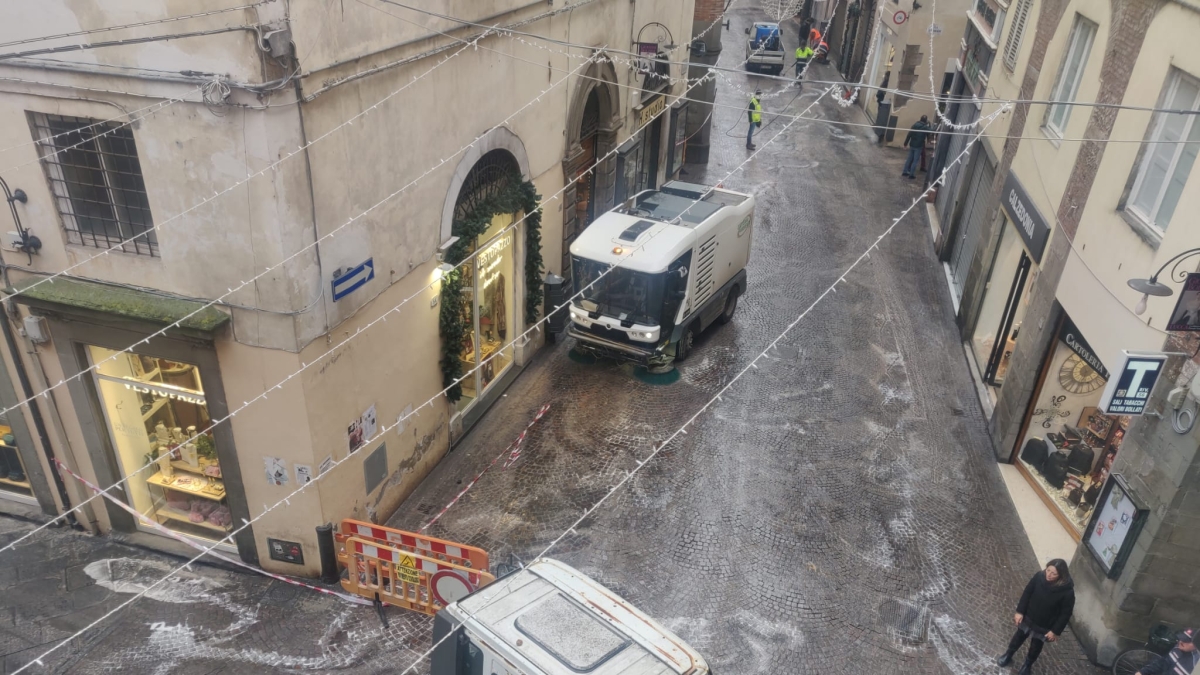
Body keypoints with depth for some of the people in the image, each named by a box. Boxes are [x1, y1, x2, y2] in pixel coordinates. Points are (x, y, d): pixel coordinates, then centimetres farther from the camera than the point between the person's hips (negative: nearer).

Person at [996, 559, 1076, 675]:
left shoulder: (1067, 592, -30)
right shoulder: (1039, 577, -22)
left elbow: (1065, 613, -17)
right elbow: (1027, 593, -8)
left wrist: (1055, 631, -12)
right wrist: (1020, 612, -7)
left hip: (1045, 626, -2)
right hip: (1028, 617, 2)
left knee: (1036, 646, 23)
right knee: (1019, 637, 24)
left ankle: (1028, 665, 49)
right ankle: (1008, 655, 49)